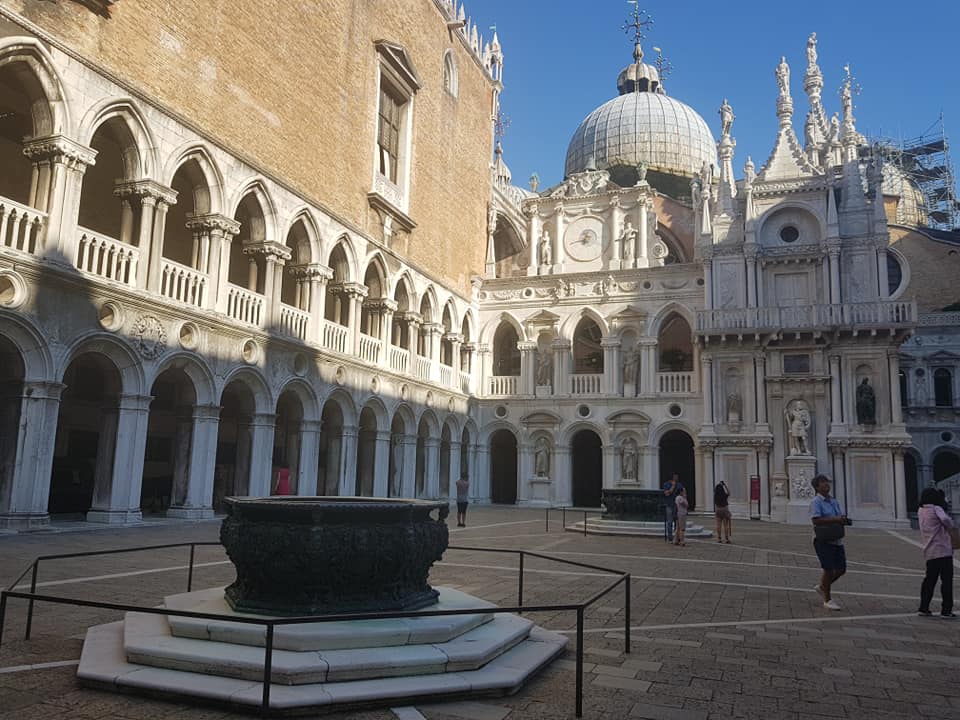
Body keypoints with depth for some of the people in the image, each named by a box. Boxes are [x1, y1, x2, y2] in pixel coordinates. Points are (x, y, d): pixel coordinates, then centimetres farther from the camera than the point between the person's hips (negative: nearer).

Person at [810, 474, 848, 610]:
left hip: (837, 540, 8)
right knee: (829, 569, -4)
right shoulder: (815, 502, -10)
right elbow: (816, 521, -21)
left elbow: (841, 517, 17)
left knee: (841, 569, 9)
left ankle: (821, 586, 31)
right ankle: (827, 600, 9)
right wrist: (835, 519, -26)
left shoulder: (834, 501, 15)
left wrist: (843, 519, -7)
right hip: (823, 541, -8)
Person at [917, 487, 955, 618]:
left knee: (929, 579, 13)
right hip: (943, 550, -6)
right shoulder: (936, 509, -6)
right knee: (947, 580, 0)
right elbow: (945, 520, -23)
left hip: (929, 552, 6)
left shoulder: (920, 511, 13)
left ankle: (923, 608, 13)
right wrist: (950, 525, -1)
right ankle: (946, 610, 0)